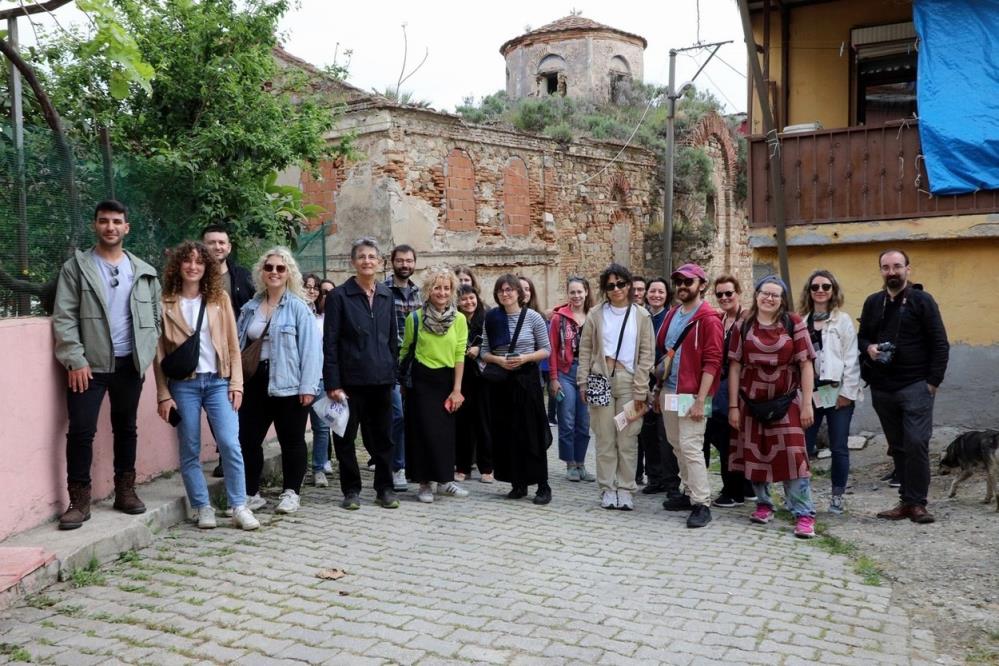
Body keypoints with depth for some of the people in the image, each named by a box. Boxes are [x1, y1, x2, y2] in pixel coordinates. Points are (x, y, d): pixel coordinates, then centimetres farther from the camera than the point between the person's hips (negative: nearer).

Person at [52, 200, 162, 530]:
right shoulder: (76, 266, 1)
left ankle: (125, 490, 24)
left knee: (126, 428, 12)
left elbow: (155, 315, 10)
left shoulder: (143, 271, 8)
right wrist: (75, 360, -13)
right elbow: (63, 317, -5)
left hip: (129, 364, 3)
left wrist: (146, 353, -1)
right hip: (89, 363, -2)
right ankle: (79, 500, 6)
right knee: (81, 431, -4)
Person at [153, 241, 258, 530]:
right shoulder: (166, 303, 4)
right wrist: (163, 394, -2)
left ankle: (239, 507, 1)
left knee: (230, 444, -8)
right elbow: (159, 352, 3)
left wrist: (236, 383, -2)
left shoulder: (219, 299, 8)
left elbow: (232, 344, 6)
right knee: (190, 450, 4)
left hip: (218, 381, 0)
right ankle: (203, 508, 15)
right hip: (183, 384, 0)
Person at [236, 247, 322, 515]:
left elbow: (311, 348, -10)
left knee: (291, 441, 7)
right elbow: (238, 346, 12)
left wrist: (308, 386, -16)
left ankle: (291, 493, 19)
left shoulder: (298, 307, -5)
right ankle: (251, 493, 19)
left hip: (288, 385, -5)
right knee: (248, 440, 6)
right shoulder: (250, 308, 10)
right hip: (254, 382, 5)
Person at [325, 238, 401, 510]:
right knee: (346, 437, 6)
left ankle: (385, 488, 21)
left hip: (381, 379, 4)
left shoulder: (387, 295, 10)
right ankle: (351, 490, 19)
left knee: (382, 436, 10)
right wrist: (333, 383, -11)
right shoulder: (339, 296, -4)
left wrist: (393, 372, 9)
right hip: (350, 379, -3)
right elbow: (330, 343, -6)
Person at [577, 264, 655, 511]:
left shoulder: (641, 316, 4)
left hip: (628, 382, -1)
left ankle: (625, 489, 13)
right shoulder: (596, 315, 6)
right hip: (601, 380, 1)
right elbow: (585, 350, 6)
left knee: (628, 439, 3)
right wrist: (584, 383, -3)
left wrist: (640, 390, -5)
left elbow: (647, 354, 1)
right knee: (605, 438, 5)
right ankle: (607, 489, 14)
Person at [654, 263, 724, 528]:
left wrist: (700, 400, -19)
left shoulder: (708, 319, -10)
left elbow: (712, 362, -15)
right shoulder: (672, 315, 13)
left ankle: (701, 504, -2)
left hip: (691, 395, -8)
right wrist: (659, 389, 18)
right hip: (669, 392, 8)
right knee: (677, 446, 13)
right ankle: (690, 492, 25)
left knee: (691, 448, -10)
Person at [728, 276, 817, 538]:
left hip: (786, 401, -2)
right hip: (751, 401, 2)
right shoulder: (743, 326, 2)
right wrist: (733, 405, -1)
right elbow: (735, 366, 2)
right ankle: (764, 504, 27)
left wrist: (806, 404, -7)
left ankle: (804, 514, 0)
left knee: (792, 455, -6)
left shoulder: (793, 323, -3)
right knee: (755, 454, 10)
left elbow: (805, 364, -4)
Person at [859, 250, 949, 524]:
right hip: (882, 388, 5)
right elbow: (861, 336, 19)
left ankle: (916, 503, 0)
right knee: (898, 447, 10)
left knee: (916, 444, -10)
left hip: (915, 386, -5)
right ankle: (907, 501, 18)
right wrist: (868, 347, -4)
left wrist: (933, 381, -9)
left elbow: (940, 344, -4)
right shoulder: (873, 303, 11)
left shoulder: (922, 300, -2)